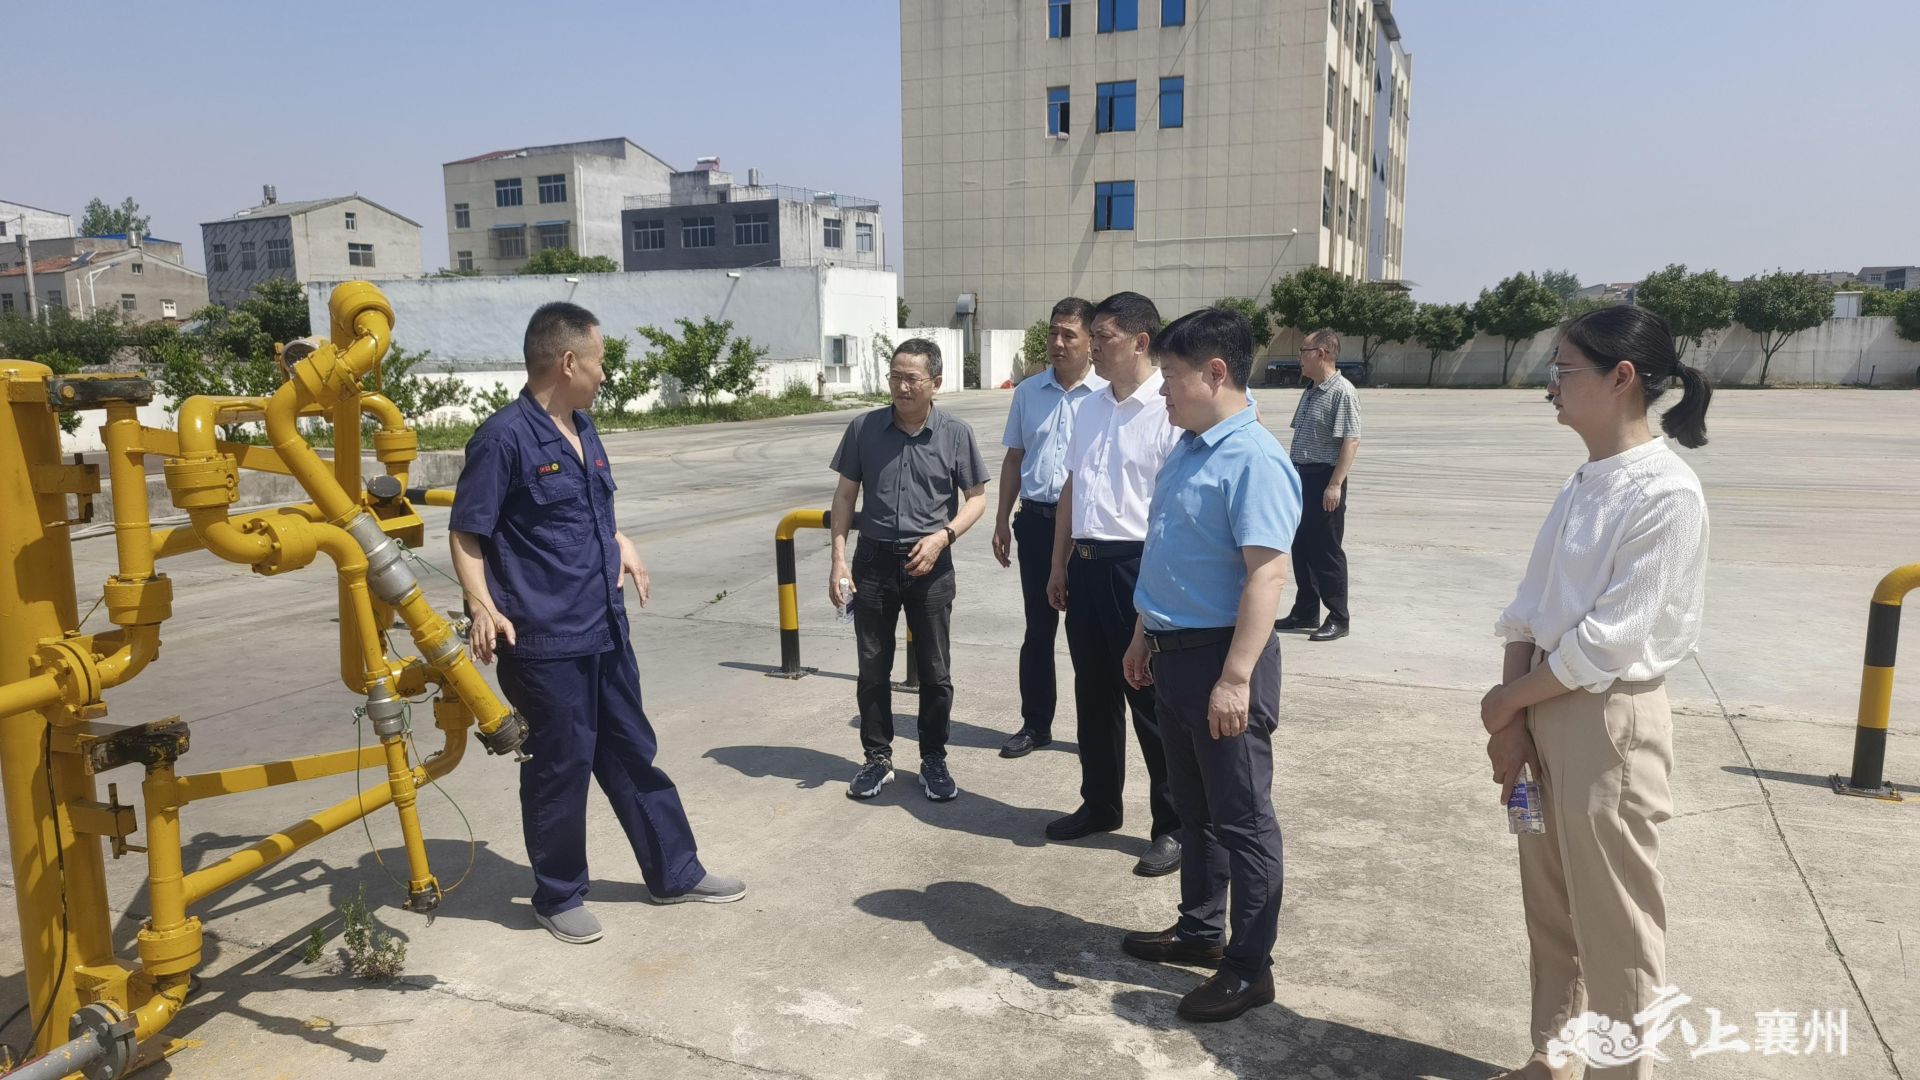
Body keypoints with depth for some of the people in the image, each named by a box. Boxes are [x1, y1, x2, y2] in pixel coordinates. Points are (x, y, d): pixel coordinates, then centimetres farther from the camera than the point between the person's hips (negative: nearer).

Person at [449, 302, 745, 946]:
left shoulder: (582, 430, 11)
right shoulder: (505, 438, -14)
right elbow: (466, 535, -13)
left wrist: (618, 543, 10)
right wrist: (484, 607, -25)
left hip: (604, 629, 8)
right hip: (544, 641, -8)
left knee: (632, 753, 16)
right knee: (561, 766, 5)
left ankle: (674, 873, 29)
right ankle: (559, 896, 25)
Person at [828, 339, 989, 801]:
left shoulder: (955, 433, -5)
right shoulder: (864, 428, -2)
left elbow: (976, 498, 1)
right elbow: (845, 494, 5)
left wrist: (942, 536, -15)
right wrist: (839, 559, -2)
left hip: (929, 564, -1)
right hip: (874, 559, 1)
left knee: (934, 672, 8)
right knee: (873, 668, 9)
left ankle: (934, 760, 24)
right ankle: (877, 758, 24)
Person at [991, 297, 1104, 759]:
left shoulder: (1107, 394, -6)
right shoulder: (1028, 392, 9)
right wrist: (1002, 521, 13)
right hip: (1036, 521, 4)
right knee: (1038, 628, 13)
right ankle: (1035, 724, 25)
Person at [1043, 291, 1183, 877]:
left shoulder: (1169, 411, -14)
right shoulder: (1091, 407, 10)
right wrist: (1060, 565, 18)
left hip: (1137, 566, -7)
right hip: (1085, 564, 7)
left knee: (1151, 702, 5)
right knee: (1093, 695, 18)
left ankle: (1173, 827, 21)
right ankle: (1099, 805, 36)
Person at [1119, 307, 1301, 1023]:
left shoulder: (1253, 460, -19)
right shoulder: (1184, 452, 10)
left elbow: (1267, 573, -25)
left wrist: (1236, 677, -28)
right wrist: (1143, 637, 21)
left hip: (1220, 657, -9)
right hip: (1174, 654, 9)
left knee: (1240, 817, 5)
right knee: (1192, 806, 21)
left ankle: (1249, 965, 18)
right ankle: (1200, 929, 37)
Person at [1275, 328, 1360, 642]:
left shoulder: (1342, 392, -14)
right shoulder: (1310, 392, 14)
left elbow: (1351, 441, -21)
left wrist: (1335, 484, -25)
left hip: (1324, 478, -9)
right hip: (1301, 476, 9)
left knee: (1326, 550, -2)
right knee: (1300, 547, 14)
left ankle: (1338, 619, 9)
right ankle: (1305, 612, 26)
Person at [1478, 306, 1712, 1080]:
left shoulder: (1666, 493, -18)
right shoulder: (1583, 484, 7)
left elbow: (1610, 640, -20)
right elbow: (1531, 609, 7)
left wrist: (1508, 700, -9)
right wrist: (1512, 719, -1)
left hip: (1609, 723, -8)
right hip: (1546, 712, 8)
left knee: (1612, 926, 7)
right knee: (1550, 911, 20)